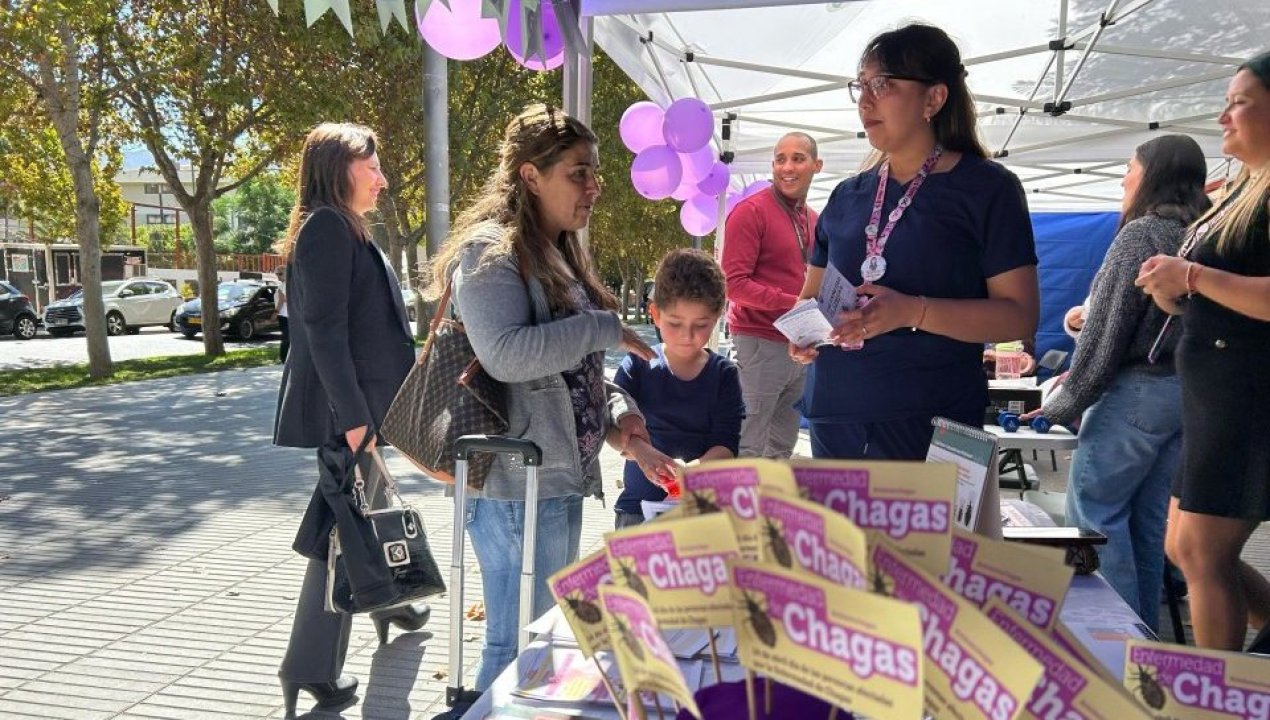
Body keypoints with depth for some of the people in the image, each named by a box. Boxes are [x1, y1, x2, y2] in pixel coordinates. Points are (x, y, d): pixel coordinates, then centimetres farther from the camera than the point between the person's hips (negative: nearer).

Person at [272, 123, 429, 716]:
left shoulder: (344, 229, 17)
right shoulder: (327, 226, -15)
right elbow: (324, 330, -22)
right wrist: (353, 414, -23)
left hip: (361, 402, 10)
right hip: (346, 407, -10)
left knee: (369, 509, 24)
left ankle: (388, 602, 44)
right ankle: (311, 667, 7)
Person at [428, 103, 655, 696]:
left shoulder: (561, 253, 16)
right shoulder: (489, 251, -13)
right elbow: (506, 355, -27)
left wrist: (616, 409, 3)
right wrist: (606, 328, -19)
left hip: (561, 478, 10)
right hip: (516, 488, -9)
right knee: (521, 651, 0)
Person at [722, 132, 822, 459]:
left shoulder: (813, 219, 13)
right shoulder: (751, 211, -10)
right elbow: (735, 283, -16)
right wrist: (792, 304, -23)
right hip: (760, 344, -7)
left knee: (781, 447, 18)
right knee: (748, 447, -1)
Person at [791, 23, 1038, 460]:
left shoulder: (987, 189, -2)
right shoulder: (847, 196, 13)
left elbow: (1019, 316, -8)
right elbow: (812, 295, 19)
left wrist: (912, 311, -22)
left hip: (932, 423, -4)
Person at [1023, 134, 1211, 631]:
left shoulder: (1141, 234, -11)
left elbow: (1105, 331, -14)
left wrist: (1064, 406, -7)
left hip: (1139, 390, -8)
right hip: (1188, 389, 8)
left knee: (1092, 510, -3)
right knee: (1149, 516, 13)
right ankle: (1143, 630, 20)